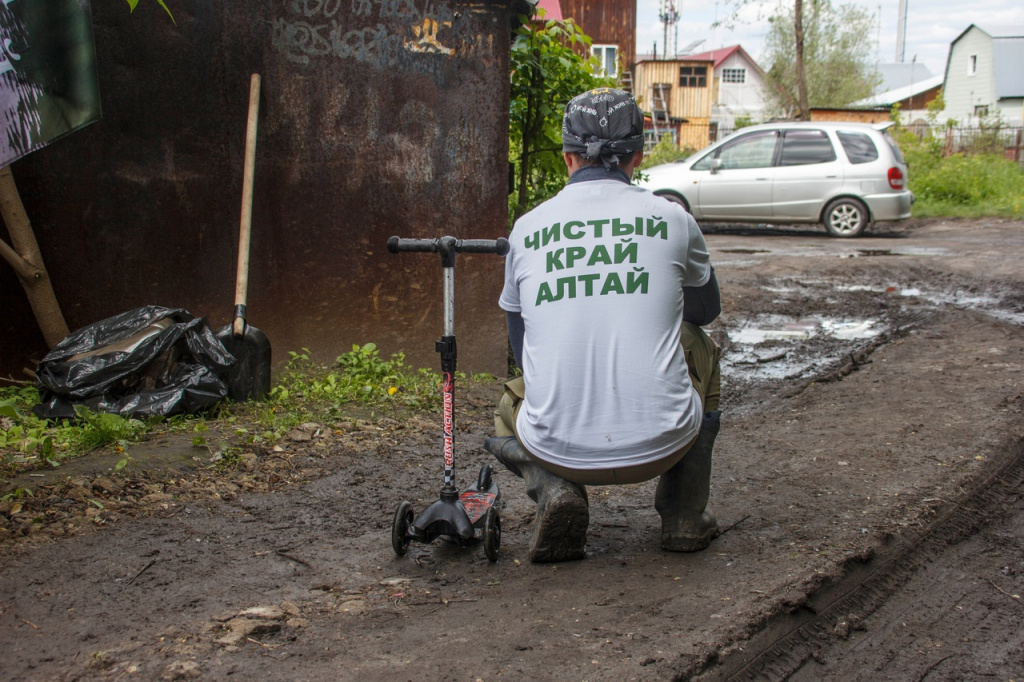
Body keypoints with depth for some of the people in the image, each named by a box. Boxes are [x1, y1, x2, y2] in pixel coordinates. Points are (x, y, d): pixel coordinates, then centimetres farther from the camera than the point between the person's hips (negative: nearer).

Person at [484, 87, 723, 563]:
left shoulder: (525, 230, 5)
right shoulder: (672, 219, 2)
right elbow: (707, 309, 23)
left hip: (556, 448, 1)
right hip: (661, 445, 0)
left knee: (510, 410, 36)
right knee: (698, 345, 30)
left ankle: (553, 490, 3)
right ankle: (685, 515, 25)